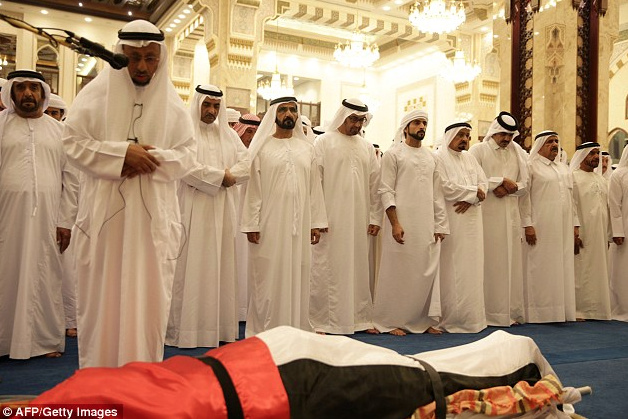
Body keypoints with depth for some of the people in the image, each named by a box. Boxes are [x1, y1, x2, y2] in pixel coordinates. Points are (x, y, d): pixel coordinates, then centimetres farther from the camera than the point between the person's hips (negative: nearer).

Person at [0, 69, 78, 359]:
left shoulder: (59, 131, 11)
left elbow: (71, 179, 8)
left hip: (47, 220, 1)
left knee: (45, 279, 4)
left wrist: (66, 221, 1)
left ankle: (46, 339, 14)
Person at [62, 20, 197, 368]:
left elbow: (188, 154, 6)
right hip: (104, 213, -1)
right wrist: (122, 153, -15)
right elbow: (73, 142, -2)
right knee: (101, 295, 5)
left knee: (147, 296, 4)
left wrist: (153, 159, -13)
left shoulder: (172, 102, 6)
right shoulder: (97, 92, 2)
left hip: (153, 216, 1)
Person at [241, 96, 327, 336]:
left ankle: (296, 328, 17)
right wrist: (251, 224, -8)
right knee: (268, 277, 1)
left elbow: (314, 188, 9)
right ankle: (264, 330, 11)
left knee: (297, 276, 7)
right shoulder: (261, 147, 2)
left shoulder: (307, 148, 10)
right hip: (269, 225, -3)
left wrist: (316, 222, 4)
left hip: (299, 224, 3)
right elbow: (253, 188, -3)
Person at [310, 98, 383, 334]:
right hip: (330, 218, -4)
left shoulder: (366, 147, 14)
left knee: (358, 268, 8)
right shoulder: (324, 142, 1)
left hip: (359, 221, 4)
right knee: (326, 268, -1)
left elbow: (375, 185, 13)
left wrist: (375, 217, 7)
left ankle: (359, 317, 18)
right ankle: (321, 320, 8)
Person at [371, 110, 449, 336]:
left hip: (427, 226, 5)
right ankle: (391, 321, 10)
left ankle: (423, 320, 17)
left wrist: (440, 224, 7)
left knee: (427, 272, 7)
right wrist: (394, 223, -16)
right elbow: (386, 191, -7)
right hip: (402, 225, -5)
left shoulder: (431, 157, 16)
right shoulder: (393, 154, 0)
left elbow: (437, 193, 15)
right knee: (398, 272, 0)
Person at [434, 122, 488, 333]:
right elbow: (446, 187, -16)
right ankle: (451, 318, 0)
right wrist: (474, 192, -7)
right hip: (451, 222, -7)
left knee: (471, 268, 7)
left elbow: (484, 183, 11)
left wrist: (470, 200, -8)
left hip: (471, 221, 7)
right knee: (452, 270, -7)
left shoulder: (470, 159, 19)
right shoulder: (439, 158, -4)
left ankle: (470, 316, 14)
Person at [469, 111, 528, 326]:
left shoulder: (518, 153, 17)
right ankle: (489, 312, 0)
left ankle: (511, 311, 11)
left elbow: (524, 184, 13)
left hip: (511, 216, 5)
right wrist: (502, 181, -10)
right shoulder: (479, 150, 3)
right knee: (489, 263, -4)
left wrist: (508, 188, -8)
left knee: (511, 262, 5)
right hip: (487, 215, -4)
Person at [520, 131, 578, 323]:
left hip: (563, 229, 6)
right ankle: (538, 312, 0)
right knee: (540, 268, -5)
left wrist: (575, 224, 12)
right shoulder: (531, 167, 0)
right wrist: (527, 224, -15)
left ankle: (562, 310, 13)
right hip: (540, 228, -6)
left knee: (562, 268, 6)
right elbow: (524, 197, -7)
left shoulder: (564, 169, 20)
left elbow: (571, 198, 20)